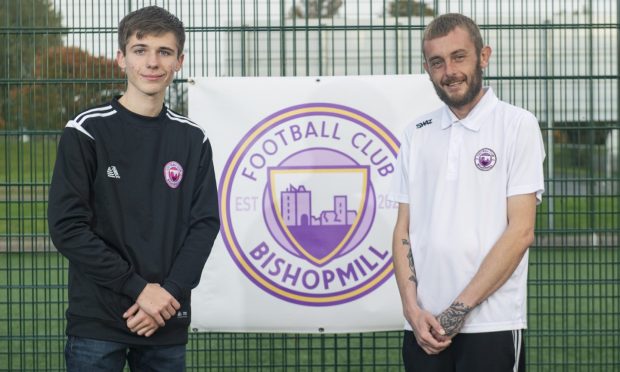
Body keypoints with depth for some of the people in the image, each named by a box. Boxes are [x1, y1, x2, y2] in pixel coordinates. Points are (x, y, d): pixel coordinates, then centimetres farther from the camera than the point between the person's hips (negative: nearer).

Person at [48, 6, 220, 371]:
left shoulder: (194, 140, 8)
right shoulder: (87, 132, -3)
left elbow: (205, 223, 4)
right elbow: (67, 226, -10)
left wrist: (170, 292, -11)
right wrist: (139, 288, -14)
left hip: (168, 323, 3)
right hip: (98, 322, -3)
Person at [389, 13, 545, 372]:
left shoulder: (518, 125, -3)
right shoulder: (416, 133, 10)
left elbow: (521, 231, -9)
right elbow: (404, 229, 9)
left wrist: (459, 309, -11)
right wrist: (413, 308, -5)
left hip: (490, 325, -4)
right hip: (425, 327, 4)